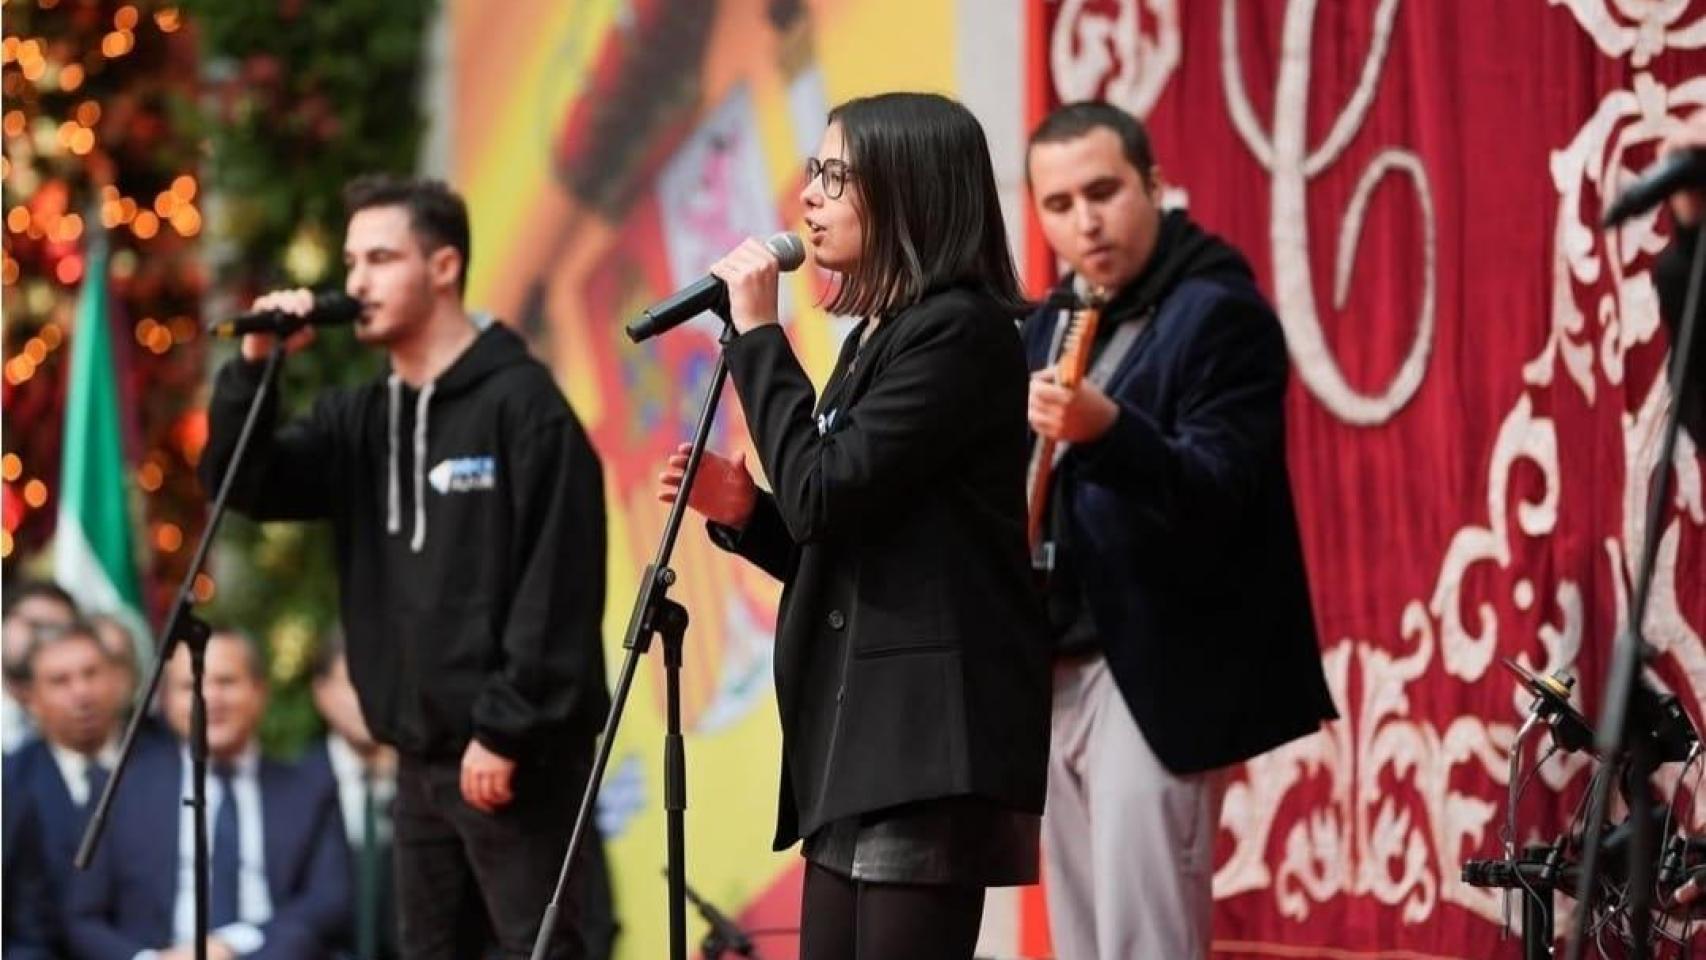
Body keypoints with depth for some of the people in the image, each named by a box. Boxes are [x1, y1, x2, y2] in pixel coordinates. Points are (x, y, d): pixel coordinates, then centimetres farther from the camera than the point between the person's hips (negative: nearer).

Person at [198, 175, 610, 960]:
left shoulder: (520, 402, -10)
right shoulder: (362, 416, 12)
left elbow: (556, 583, -15)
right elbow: (244, 484, 8)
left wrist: (507, 729, -18)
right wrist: (254, 365, -6)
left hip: (515, 750, -8)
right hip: (421, 750, 8)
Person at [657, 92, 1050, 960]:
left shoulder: (959, 332, -11)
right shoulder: (877, 336, 18)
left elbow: (825, 496, -18)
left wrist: (757, 334, -9)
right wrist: (743, 511, 5)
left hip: (929, 737, -10)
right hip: (862, 739, 10)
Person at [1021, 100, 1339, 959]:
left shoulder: (1217, 314, -8)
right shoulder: (1047, 327, 16)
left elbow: (1217, 497, -21)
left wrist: (1107, 431, -37)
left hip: (1155, 678, -8)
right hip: (1056, 674, 8)